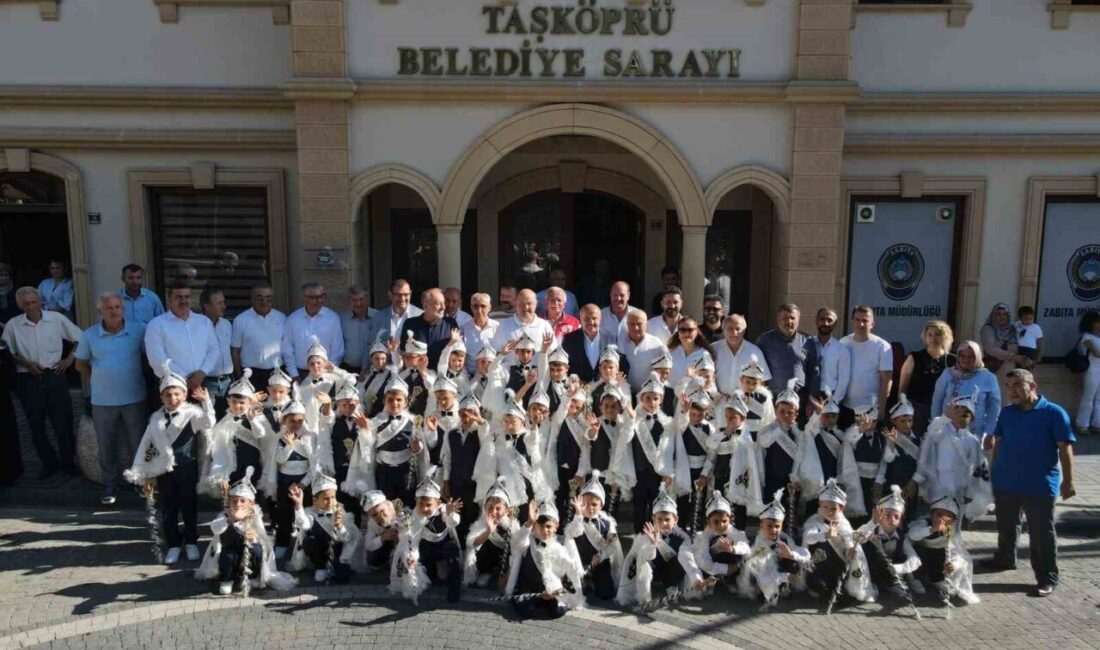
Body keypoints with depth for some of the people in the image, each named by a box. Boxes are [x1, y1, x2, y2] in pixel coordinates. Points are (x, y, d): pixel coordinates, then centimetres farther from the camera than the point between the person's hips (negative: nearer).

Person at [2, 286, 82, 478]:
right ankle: (49, 463, 25)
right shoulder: (12, 325, -3)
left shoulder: (57, 318, -3)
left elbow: (81, 339, 6)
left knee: (63, 423, 4)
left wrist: (69, 359, 0)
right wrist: (25, 363, -9)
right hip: (28, 380, 1)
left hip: (54, 376, -1)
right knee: (36, 426, 10)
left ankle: (68, 462, 19)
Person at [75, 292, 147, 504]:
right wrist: (98, 381, 7)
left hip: (134, 398, -1)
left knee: (139, 444, 8)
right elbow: (81, 364, 10)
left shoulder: (137, 332, -6)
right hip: (102, 401, 1)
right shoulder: (89, 335, -3)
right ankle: (110, 487, 24)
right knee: (107, 447, 11)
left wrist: (138, 378, 4)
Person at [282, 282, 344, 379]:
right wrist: (295, 375, -1)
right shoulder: (292, 319, 2)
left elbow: (337, 350, 0)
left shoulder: (333, 318, -1)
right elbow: (287, 350, 3)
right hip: (300, 375, 1)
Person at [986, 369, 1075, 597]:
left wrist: (1068, 480, -11)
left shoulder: (1054, 412, -9)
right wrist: (994, 472, 12)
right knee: (1006, 526, 21)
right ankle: (1005, 558, 41)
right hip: (1005, 483, 5)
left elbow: (1065, 448, -9)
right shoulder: (1006, 412, 6)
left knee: (1041, 533, 3)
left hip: (1040, 485, -5)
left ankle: (1047, 578, 14)